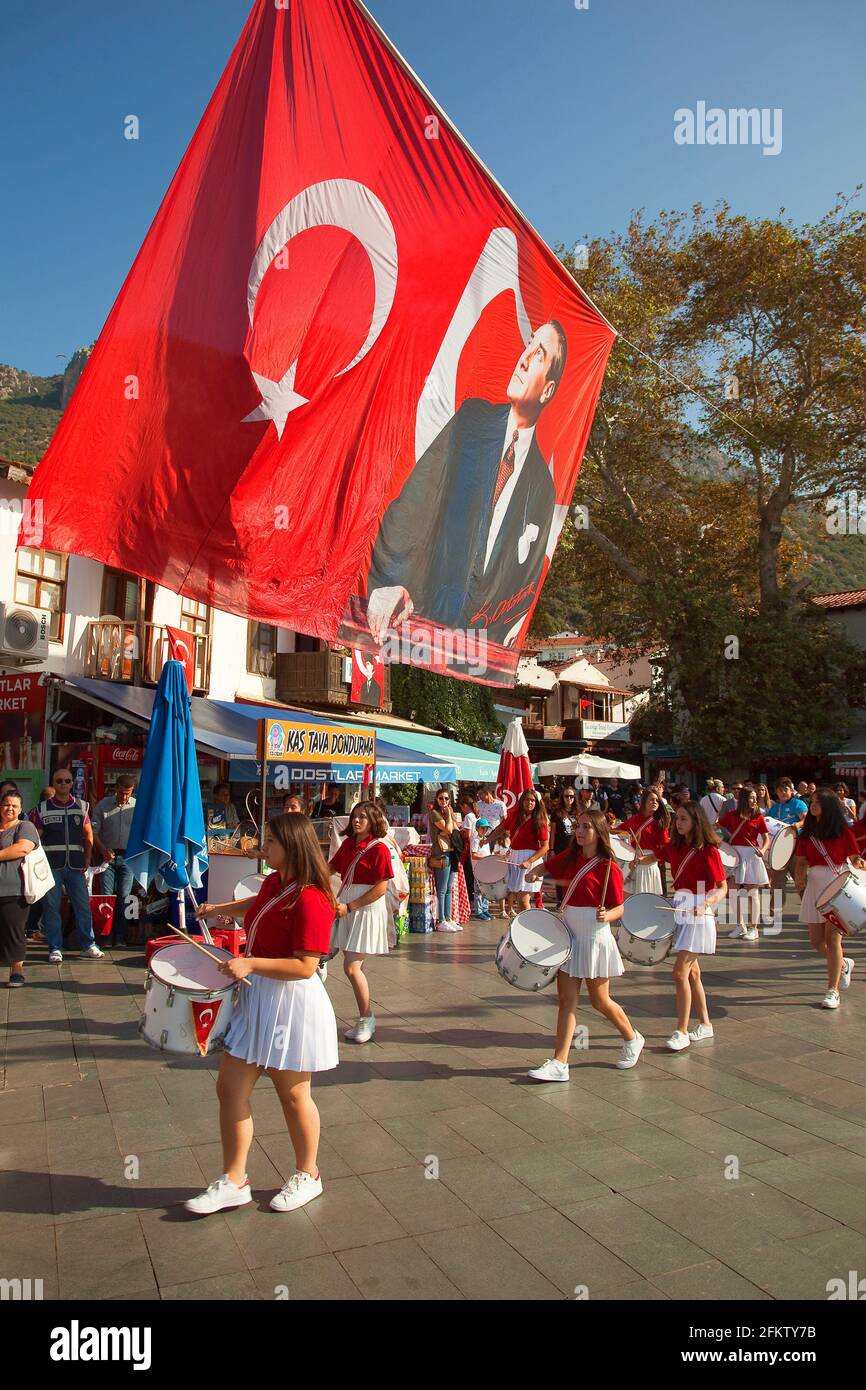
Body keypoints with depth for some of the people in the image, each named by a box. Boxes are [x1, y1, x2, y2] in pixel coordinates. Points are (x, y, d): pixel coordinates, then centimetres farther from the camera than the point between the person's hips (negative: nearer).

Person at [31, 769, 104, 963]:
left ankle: (88, 946, 12)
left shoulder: (82, 807, 10)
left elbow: (88, 834, 14)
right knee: (51, 907, 2)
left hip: (75, 866, 2)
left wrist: (87, 860, 6)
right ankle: (55, 949, 12)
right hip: (51, 866, -1)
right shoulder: (42, 808, 4)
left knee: (83, 906, 3)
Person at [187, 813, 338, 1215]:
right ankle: (233, 1181, 26)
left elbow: (305, 967, -27)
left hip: (290, 1003, -9)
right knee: (230, 1088, 11)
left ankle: (307, 1176, 34)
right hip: (256, 996, 9)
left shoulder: (309, 900, -25)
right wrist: (218, 909, 26)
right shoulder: (273, 881, 4)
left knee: (293, 1095, 11)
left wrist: (250, 964, -28)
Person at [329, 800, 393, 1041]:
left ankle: (367, 1018, 9)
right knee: (355, 967, 11)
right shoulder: (349, 843, 8)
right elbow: (331, 867, 15)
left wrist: (349, 907, -16)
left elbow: (381, 888, -15)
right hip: (347, 908, 7)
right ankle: (365, 1019, 24)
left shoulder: (379, 848, -12)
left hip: (367, 909, -7)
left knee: (351, 967, -9)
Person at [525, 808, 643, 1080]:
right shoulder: (571, 856, 4)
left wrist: (607, 915, -31)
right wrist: (536, 873, -1)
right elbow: (548, 867, 19)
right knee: (567, 999, 3)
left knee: (600, 1001, 8)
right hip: (569, 935, 6)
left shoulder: (608, 867, -14)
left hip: (594, 937, -6)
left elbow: (620, 907, -11)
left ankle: (632, 1039, 35)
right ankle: (559, 1063, 4)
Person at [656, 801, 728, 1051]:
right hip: (679, 911, 7)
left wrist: (705, 904, -28)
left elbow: (723, 888, -11)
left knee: (680, 972, -12)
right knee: (692, 972, 15)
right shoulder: (675, 848, 6)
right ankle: (705, 1024, 28)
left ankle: (681, 1032, -3)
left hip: (698, 915, -7)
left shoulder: (708, 851, -13)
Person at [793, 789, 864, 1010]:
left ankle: (832, 991, -1)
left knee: (832, 937, -9)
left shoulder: (843, 831, -4)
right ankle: (843, 964, 37)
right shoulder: (807, 833, 8)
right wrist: (799, 878, -10)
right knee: (816, 940, 6)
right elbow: (801, 861, 9)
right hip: (814, 885, 5)